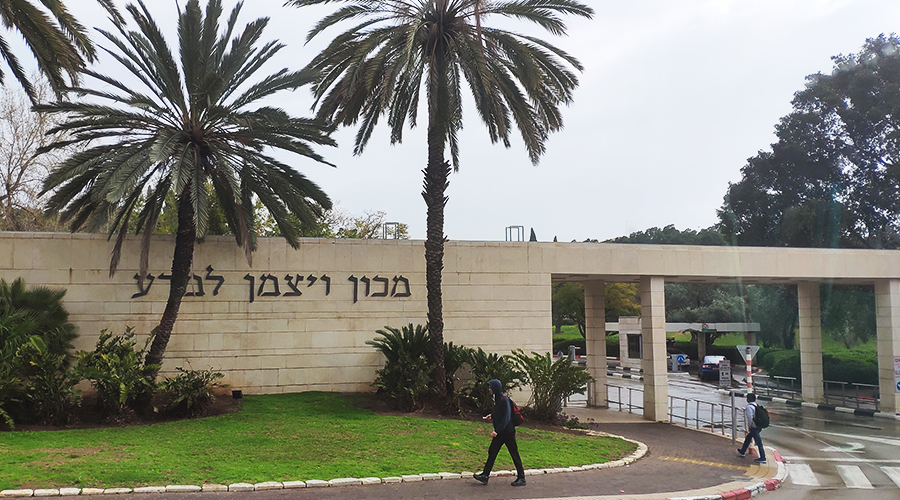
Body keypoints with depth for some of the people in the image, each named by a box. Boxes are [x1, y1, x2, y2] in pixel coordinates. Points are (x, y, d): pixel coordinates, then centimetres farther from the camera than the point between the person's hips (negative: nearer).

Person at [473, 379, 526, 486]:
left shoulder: (504, 399, -20)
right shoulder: (497, 398, 8)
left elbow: (506, 417, -23)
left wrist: (497, 430, -25)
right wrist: (492, 415, 7)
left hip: (507, 432, -9)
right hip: (499, 432, 9)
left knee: (514, 454, 1)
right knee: (492, 452, 8)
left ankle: (521, 478, 11)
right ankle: (485, 475, 11)